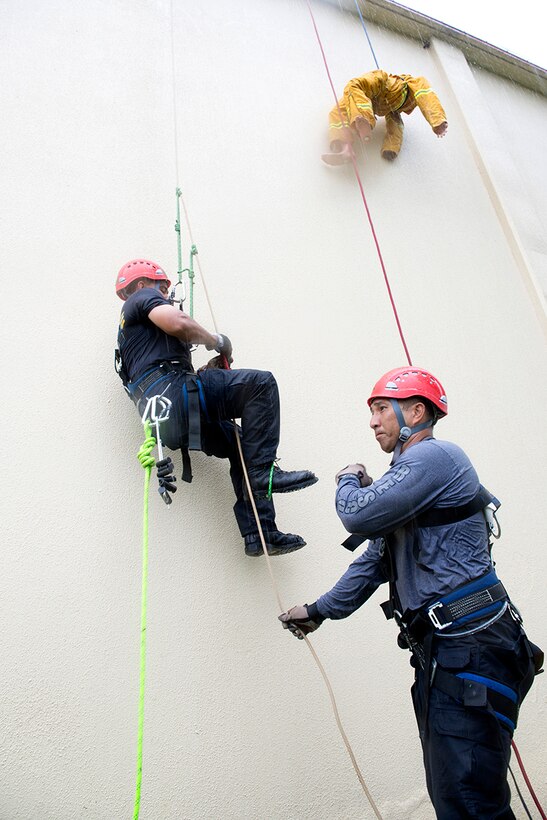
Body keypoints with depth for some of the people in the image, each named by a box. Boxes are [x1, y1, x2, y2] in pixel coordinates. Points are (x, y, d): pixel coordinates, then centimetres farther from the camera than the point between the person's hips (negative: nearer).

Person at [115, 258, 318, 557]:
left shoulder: (128, 330, 39)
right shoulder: (144, 296, 12)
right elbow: (177, 322, -11)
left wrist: (208, 372, 23)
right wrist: (218, 341, 4)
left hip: (168, 424, 10)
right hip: (173, 393, -10)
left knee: (240, 445, 16)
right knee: (260, 383, -12)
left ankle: (259, 533, 9)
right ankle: (264, 473, -17)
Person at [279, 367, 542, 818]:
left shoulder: (434, 456, -11)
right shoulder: (411, 473, 21)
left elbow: (360, 515, -21)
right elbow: (374, 561, 24)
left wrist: (349, 482, 2)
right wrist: (319, 610, 24)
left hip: (471, 650, -10)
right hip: (439, 653, 10)